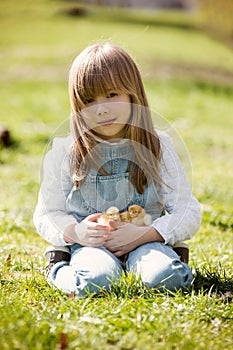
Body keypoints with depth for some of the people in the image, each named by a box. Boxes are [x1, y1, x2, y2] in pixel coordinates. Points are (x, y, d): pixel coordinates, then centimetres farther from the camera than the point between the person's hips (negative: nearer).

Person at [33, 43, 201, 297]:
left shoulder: (158, 147, 1)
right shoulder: (65, 152, 1)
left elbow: (188, 214, -1)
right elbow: (46, 214, 5)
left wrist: (144, 235, -18)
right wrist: (74, 232, -18)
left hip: (144, 240, 0)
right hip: (88, 244, 0)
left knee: (168, 277, -33)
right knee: (94, 281, -34)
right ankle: (58, 268, -3)